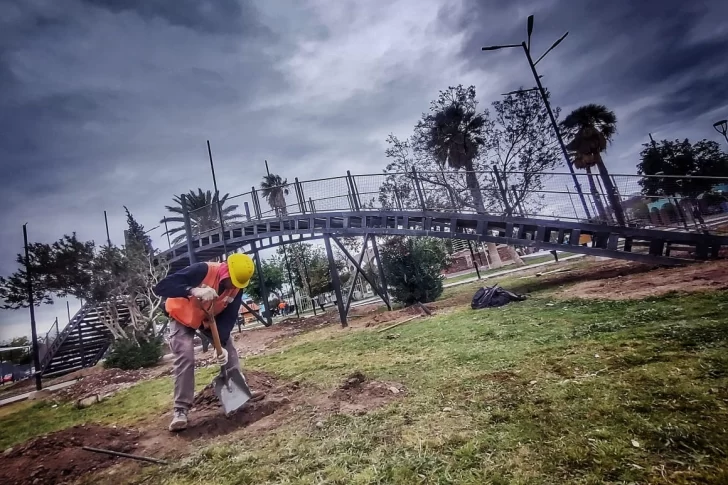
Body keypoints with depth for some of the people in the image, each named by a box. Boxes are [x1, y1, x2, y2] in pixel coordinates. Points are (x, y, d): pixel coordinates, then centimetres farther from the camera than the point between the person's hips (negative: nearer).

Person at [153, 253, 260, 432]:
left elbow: (228, 319, -15)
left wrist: (221, 345, -26)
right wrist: (193, 291, -57)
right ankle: (181, 409, -6)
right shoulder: (203, 270, -37)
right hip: (182, 317, -5)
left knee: (229, 350, 3)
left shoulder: (236, 289, -20)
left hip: (210, 318, 5)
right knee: (185, 358, -17)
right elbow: (160, 287, -42)